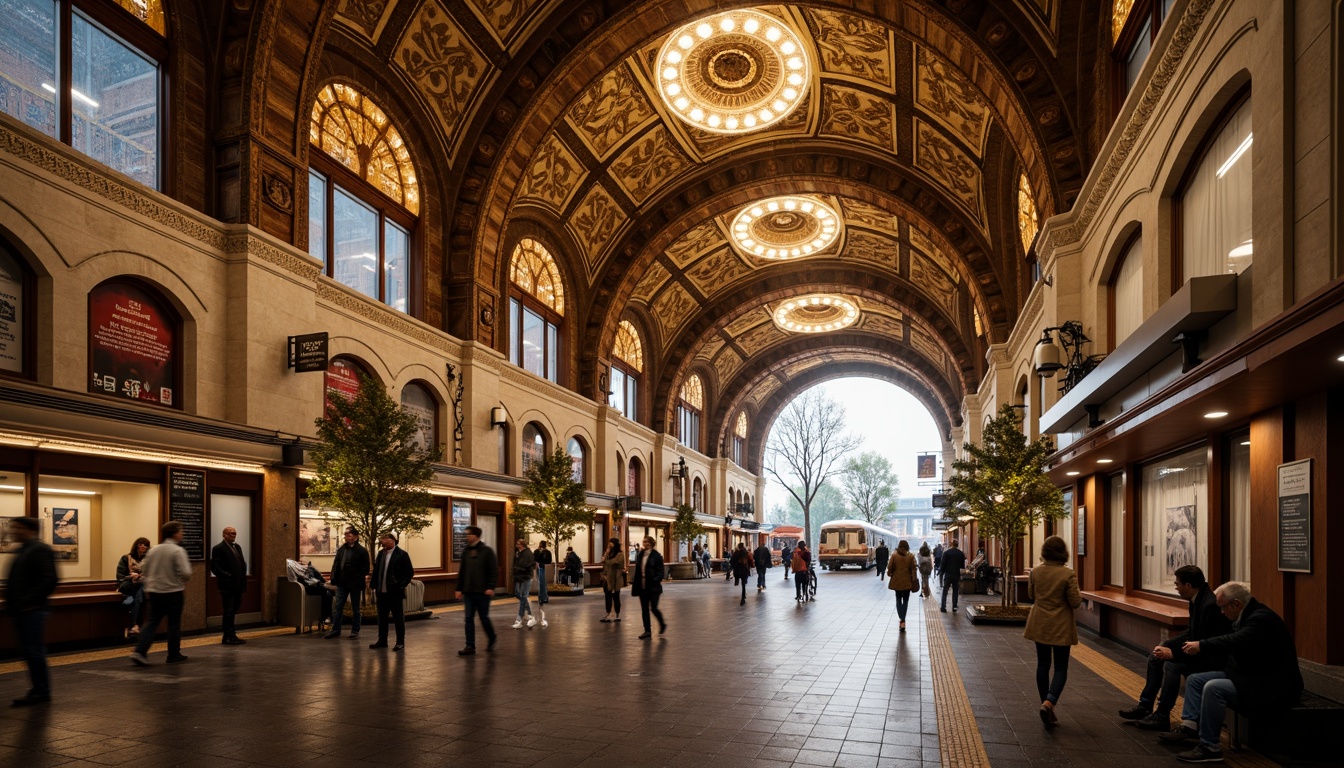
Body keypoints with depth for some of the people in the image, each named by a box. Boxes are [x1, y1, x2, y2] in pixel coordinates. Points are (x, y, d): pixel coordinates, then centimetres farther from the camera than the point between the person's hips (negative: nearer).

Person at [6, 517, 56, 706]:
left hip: (32, 611, -10)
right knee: (28, 651, 12)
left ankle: (41, 692, 3)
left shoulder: (39, 550, -13)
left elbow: (49, 580, -21)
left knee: (34, 651, -5)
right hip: (21, 611, 10)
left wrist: (30, 600, -22)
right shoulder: (22, 550, 17)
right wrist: (10, 600, 11)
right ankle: (37, 689, 20)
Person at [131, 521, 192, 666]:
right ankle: (174, 655, 13)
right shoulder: (178, 551, -14)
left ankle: (139, 652, -4)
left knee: (152, 622, 10)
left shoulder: (153, 550, 7)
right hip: (173, 592, -6)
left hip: (154, 592, 6)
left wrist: (148, 585, 25)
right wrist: (183, 581, 0)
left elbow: (143, 570, 13)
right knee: (174, 624, 5)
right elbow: (186, 572, -21)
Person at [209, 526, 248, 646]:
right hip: (227, 585, -7)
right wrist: (227, 576, -20)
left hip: (238, 585, 7)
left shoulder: (237, 547, 16)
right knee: (229, 611, -2)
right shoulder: (218, 548, -8)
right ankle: (229, 637, 5)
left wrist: (243, 576, 7)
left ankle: (229, 635, 23)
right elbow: (214, 566, -16)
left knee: (233, 611, 14)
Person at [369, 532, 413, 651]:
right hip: (382, 592, 6)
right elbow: (376, 571, 12)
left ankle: (400, 642, 10)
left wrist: (401, 585, -13)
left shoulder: (402, 554, -8)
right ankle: (382, 640, 24)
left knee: (398, 618, 2)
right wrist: (375, 587, 7)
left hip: (395, 592, -6)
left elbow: (410, 572, -8)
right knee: (382, 618, 13)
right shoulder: (381, 553, 9)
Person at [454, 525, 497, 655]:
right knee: (469, 618, 2)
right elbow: (461, 572, 12)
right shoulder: (465, 551, 9)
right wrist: (459, 588, 8)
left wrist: (491, 587, -17)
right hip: (468, 591, 5)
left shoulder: (487, 551, -7)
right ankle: (470, 646, 7)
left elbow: (494, 571, -10)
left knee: (484, 617, 5)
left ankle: (492, 638, 28)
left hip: (482, 591, -5)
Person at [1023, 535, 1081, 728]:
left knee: (1043, 665, 13)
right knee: (1061, 667, 5)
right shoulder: (1068, 574, -17)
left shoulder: (1035, 572, -4)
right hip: (1061, 627, -3)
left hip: (1039, 625, 4)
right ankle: (1049, 702, -15)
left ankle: (1046, 705, 19)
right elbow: (1075, 602, -14)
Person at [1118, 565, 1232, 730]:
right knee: (1156, 657, 6)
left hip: (1213, 658, -11)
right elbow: (1190, 633, 12)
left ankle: (1162, 716, -13)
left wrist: (1173, 653, -23)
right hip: (1200, 650, 11)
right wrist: (1167, 645, -1)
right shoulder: (1197, 599, 5)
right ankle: (1144, 706, 12)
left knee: (1172, 664, -26)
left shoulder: (1210, 605, -27)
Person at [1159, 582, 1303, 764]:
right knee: (1195, 679, 5)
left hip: (1269, 687, -10)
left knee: (1213, 688, -27)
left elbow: (1235, 641, -35)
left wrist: (1202, 645, -30)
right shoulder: (1248, 615, 9)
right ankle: (1189, 726, -6)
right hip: (1248, 677, 10)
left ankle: (1209, 747, -20)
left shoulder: (1262, 618, -21)